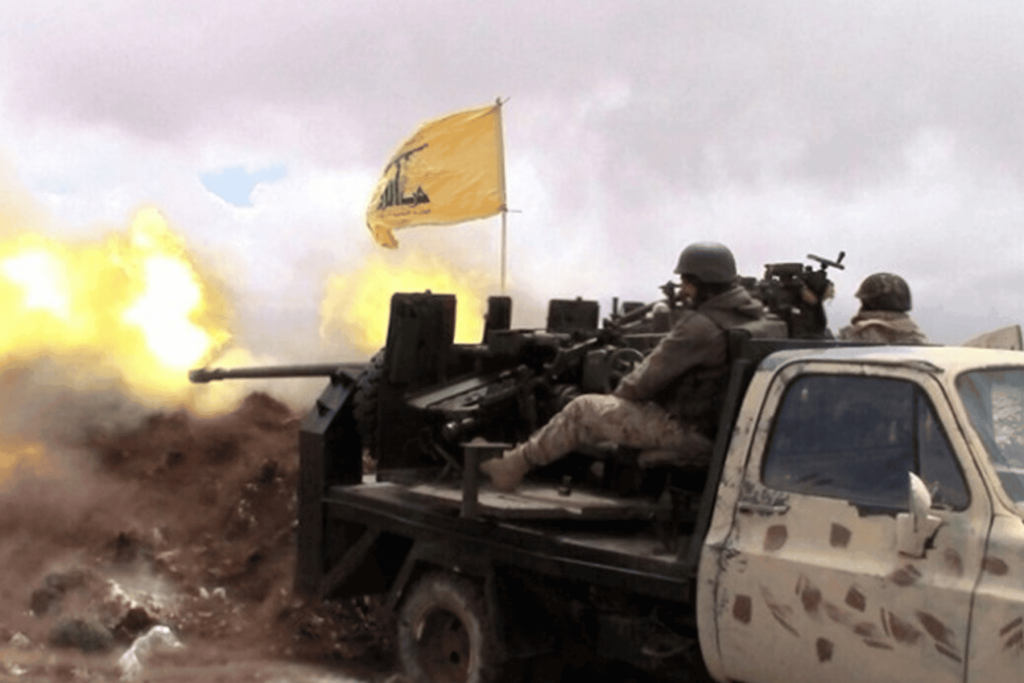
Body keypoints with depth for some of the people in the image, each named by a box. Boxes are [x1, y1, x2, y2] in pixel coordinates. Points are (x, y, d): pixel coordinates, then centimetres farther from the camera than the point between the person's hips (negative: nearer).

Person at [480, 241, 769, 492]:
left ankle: (514, 465, 13)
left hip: (689, 435, -9)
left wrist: (620, 393, 2)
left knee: (583, 410, 0)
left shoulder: (699, 327, -24)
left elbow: (645, 381, -16)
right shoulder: (752, 313, 5)